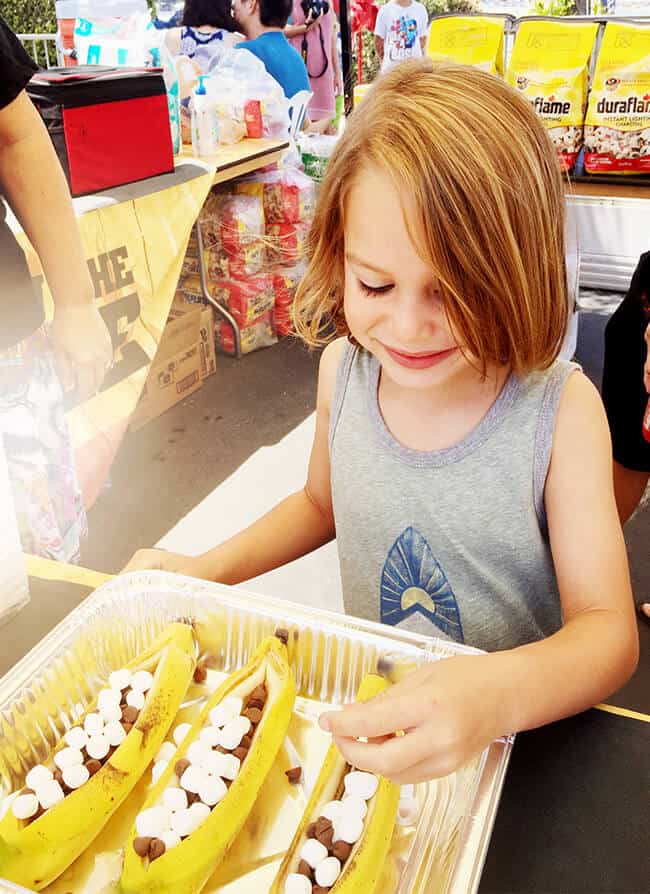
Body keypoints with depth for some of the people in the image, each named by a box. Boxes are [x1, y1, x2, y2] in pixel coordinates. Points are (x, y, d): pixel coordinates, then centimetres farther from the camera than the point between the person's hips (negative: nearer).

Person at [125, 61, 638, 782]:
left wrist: (505, 692, -37)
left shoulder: (560, 408, -18)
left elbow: (609, 631, -17)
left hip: (517, 734, -1)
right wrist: (208, 570, -1)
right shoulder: (343, 369, -9)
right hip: (369, 709, 2)